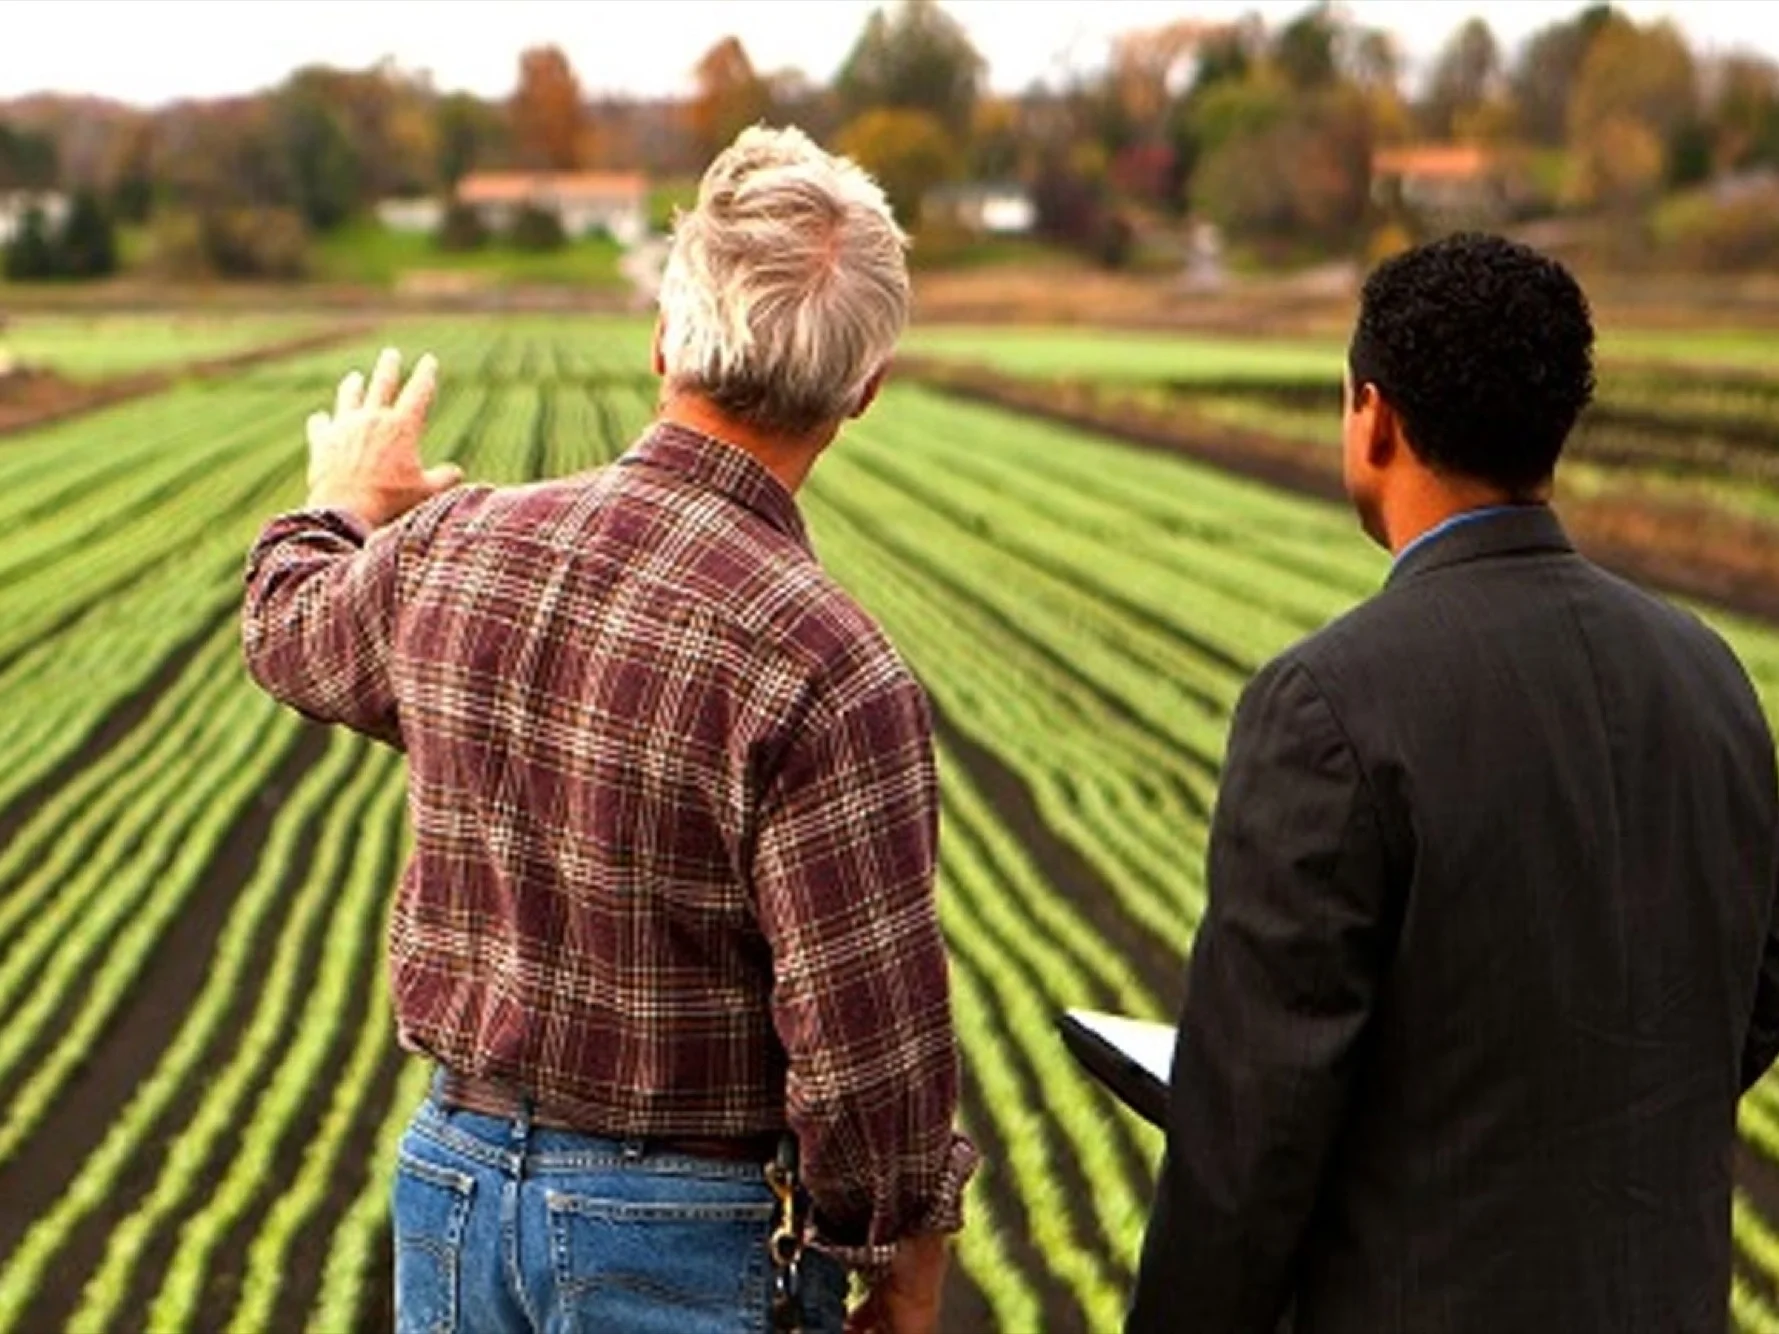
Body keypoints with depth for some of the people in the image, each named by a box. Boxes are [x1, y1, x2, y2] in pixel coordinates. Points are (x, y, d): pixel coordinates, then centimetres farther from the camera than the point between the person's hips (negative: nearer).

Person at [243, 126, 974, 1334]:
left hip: (453, 1181, 5)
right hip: (685, 1236, -5)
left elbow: (291, 634, 17)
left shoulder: (449, 548, -7)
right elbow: (870, 1041, -22)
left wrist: (342, 507, 38)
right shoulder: (830, 673, -25)